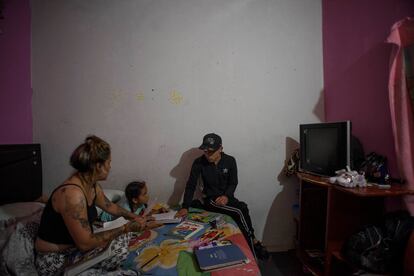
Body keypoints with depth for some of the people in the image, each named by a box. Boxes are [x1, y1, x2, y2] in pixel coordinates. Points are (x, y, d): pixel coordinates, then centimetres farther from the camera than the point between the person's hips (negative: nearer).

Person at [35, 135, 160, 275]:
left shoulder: (92, 185, -3)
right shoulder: (72, 194, -32)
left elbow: (110, 206, 16)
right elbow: (85, 244, -29)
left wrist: (134, 217, 12)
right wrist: (125, 228, -23)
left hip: (76, 245, 9)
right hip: (54, 259, -8)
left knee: (123, 236, 2)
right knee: (119, 249, -21)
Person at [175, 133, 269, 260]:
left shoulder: (230, 161, -6)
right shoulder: (199, 162, -11)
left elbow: (233, 183, -1)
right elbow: (191, 185, -7)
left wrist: (226, 196, -22)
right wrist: (185, 207, -15)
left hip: (226, 197, 3)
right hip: (210, 200, -3)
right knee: (241, 210, -25)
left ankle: (253, 254, -3)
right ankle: (254, 242, -3)